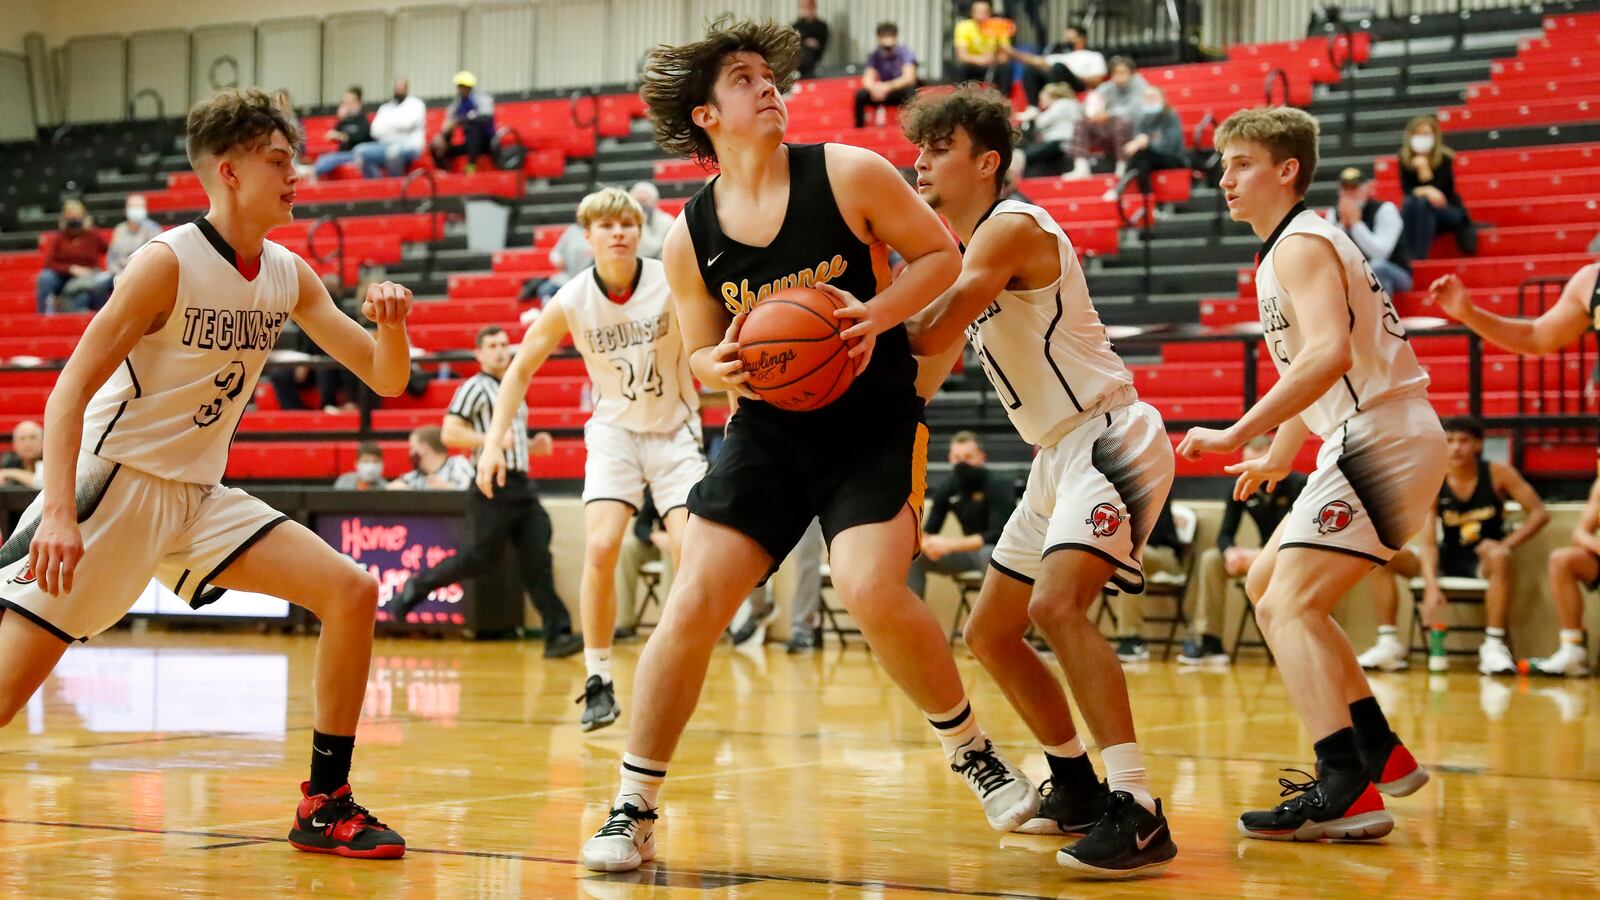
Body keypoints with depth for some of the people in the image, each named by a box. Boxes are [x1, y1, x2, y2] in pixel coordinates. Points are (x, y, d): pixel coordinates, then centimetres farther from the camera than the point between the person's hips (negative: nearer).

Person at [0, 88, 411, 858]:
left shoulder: (288, 275, 4)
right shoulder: (166, 263, -15)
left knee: (351, 591, -5)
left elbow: (384, 377, 8)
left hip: (199, 495, 7)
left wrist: (390, 322, -16)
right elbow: (70, 390, -19)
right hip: (112, 482, -7)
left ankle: (324, 805, 3)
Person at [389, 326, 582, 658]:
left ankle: (558, 635, -7)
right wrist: (492, 440, -21)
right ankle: (417, 586, 14)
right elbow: (449, 433, -13)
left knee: (537, 561, -1)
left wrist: (533, 445, 15)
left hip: (521, 485, 7)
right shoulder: (476, 388, -3)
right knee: (481, 556, -7)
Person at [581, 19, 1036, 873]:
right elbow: (701, 352, 12)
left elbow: (941, 253, 0)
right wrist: (723, 368, -13)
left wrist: (878, 313, -18)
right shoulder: (689, 237, 0)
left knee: (872, 590, -23)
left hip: (874, 424, -3)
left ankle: (974, 754, 3)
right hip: (769, 429, 3)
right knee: (692, 603, -8)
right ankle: (634, 809, 4)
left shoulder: (848, 175, -8)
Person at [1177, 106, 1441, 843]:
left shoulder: (1301, 246, -12)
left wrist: (1236, 434, -30)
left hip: (1380, 442, -11)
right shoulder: (1293, 245, 19)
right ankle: (1381, 755, 20)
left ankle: (1347, 792, -24)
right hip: (1364, 440, 11)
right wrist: (1278, 455, 33)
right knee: (1267, 584, 19)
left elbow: (1330, 353, -29)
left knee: (1289, 604, -16)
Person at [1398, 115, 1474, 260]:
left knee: (1423, 202, -33)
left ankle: (1420, 258, -36)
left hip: (1449, 211, -3)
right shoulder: (1405, 159, -6)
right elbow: (1406, 190, -8)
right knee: (1409, 202, -31)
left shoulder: (1445, 158, -15)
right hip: (1418, 213, 3)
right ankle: (1407, 258, -33)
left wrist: (1424, 168, -31)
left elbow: (1438, 191, -20)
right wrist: (1425, 191, -28)